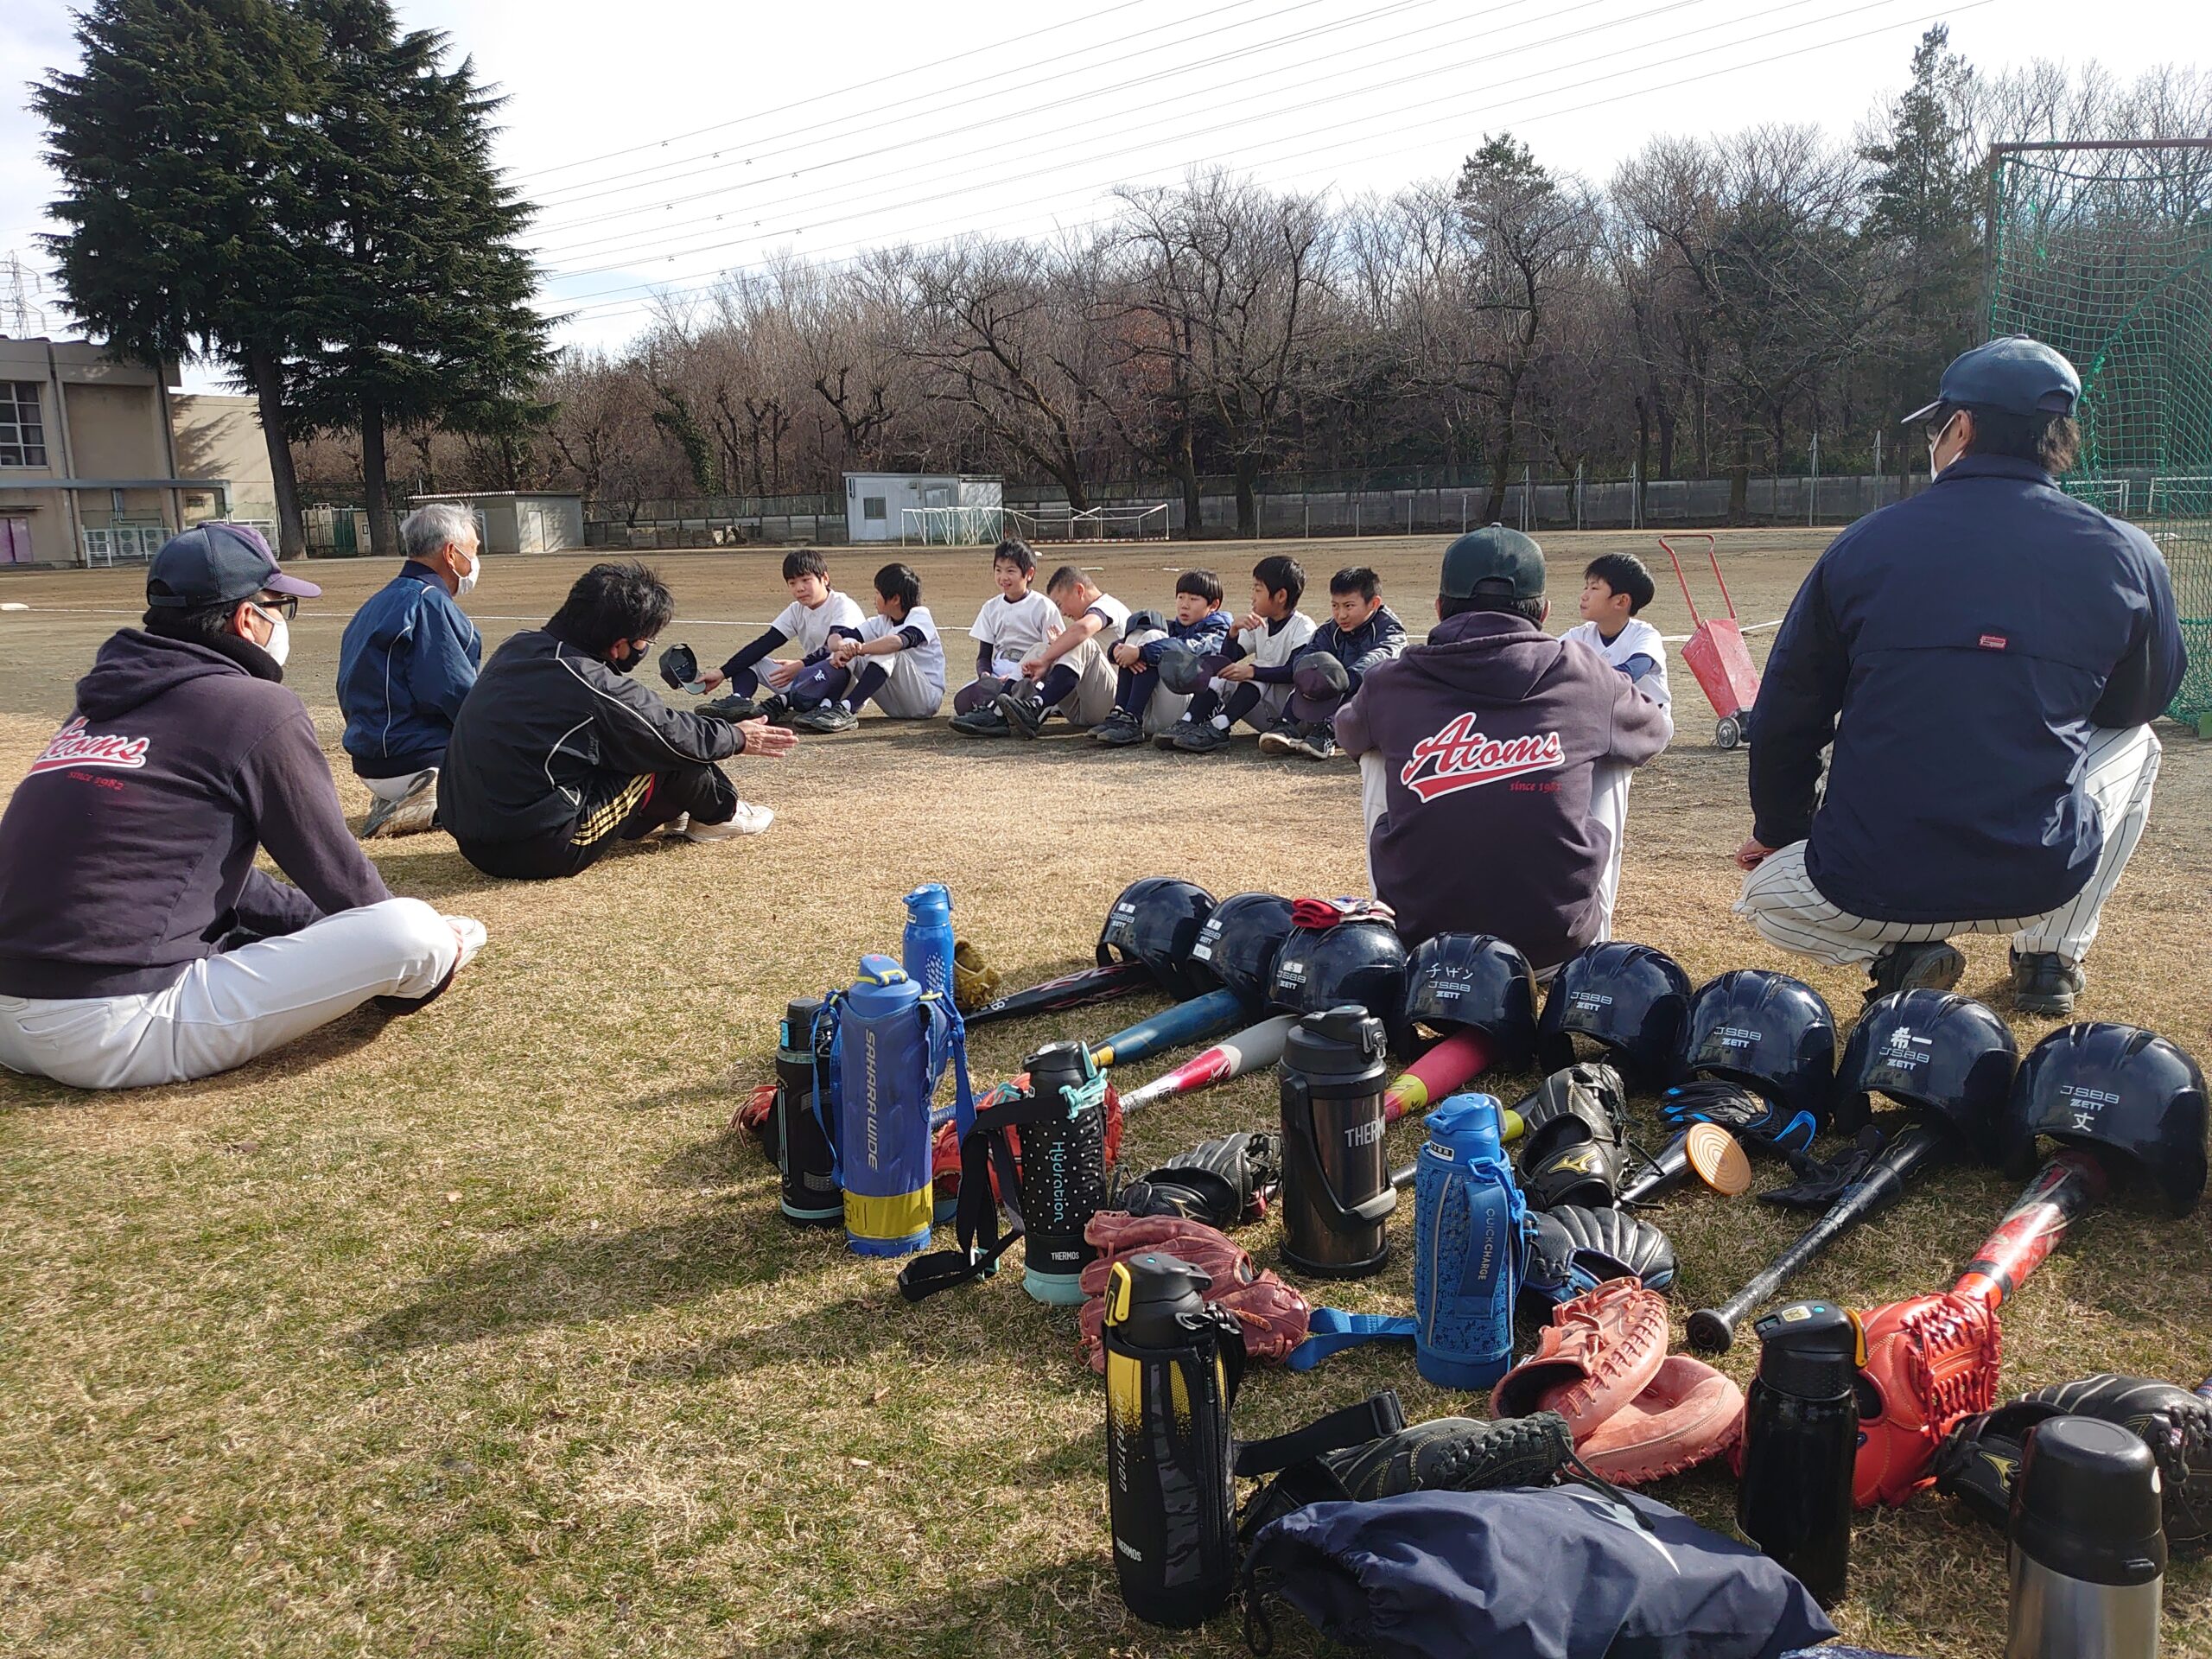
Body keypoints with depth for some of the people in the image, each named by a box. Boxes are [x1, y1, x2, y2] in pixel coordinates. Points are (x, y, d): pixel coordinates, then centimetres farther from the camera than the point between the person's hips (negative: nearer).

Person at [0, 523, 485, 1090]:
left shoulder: (101, 702, 16)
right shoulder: (257, 707, -7)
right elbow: (333, 869, 2)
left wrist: (319, 919, 27)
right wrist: (394, 938, 21)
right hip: (115, 1034, -9)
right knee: (412, 931, -13)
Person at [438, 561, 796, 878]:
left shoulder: (518, 647, 4)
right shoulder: (593, 684, -18)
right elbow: (677, 735, -4)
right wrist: (738, 738, 14)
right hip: (542, 853, -8)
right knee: (669, 756, 0)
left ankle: (669, 813, 31)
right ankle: (721, 814, 22)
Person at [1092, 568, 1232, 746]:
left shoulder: (1216, 635, 7)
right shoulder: (1170, 627, 27)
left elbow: (1188, 648, -18)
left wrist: (1140, 652, -25)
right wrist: (1119, 650, -12)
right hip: (1150, 717, 6)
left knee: (1153, 638, -16)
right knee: (1138, 632, -3)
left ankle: (1131, 721, -28)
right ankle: (1118, 714, -18)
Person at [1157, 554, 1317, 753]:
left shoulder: (1303, 627, -9)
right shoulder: (1257, 625, 10)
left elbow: (1294, 672, -23)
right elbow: (1229, 658, 1)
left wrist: (1252, 671, -31)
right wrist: (1234, 630, -15)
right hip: (1261, 712, 6)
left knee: (1259, 669, -28)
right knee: (1217, 664, -7)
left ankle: (1218, 729, -36)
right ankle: (1187, 724, -25)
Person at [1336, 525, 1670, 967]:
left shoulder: (1391, 682, -2)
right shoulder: (1583, 676, -3)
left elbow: (1348, 730, 23)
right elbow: (1654, 729, 20)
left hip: (1420, 935, 1)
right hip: (1554, 947, 0)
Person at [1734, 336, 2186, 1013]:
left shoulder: (1864, 543, -3)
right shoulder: (2125, 556, -1)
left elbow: (1786, 716, 4)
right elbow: (2143, 699, 18)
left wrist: (1778, 831, 20)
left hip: (1867, 891, -1)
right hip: (2042, 880, 2)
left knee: (1767, 893, 33)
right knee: (2132, 743, 32)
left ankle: (1896, 955, 4)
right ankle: (2050, 957, 23)